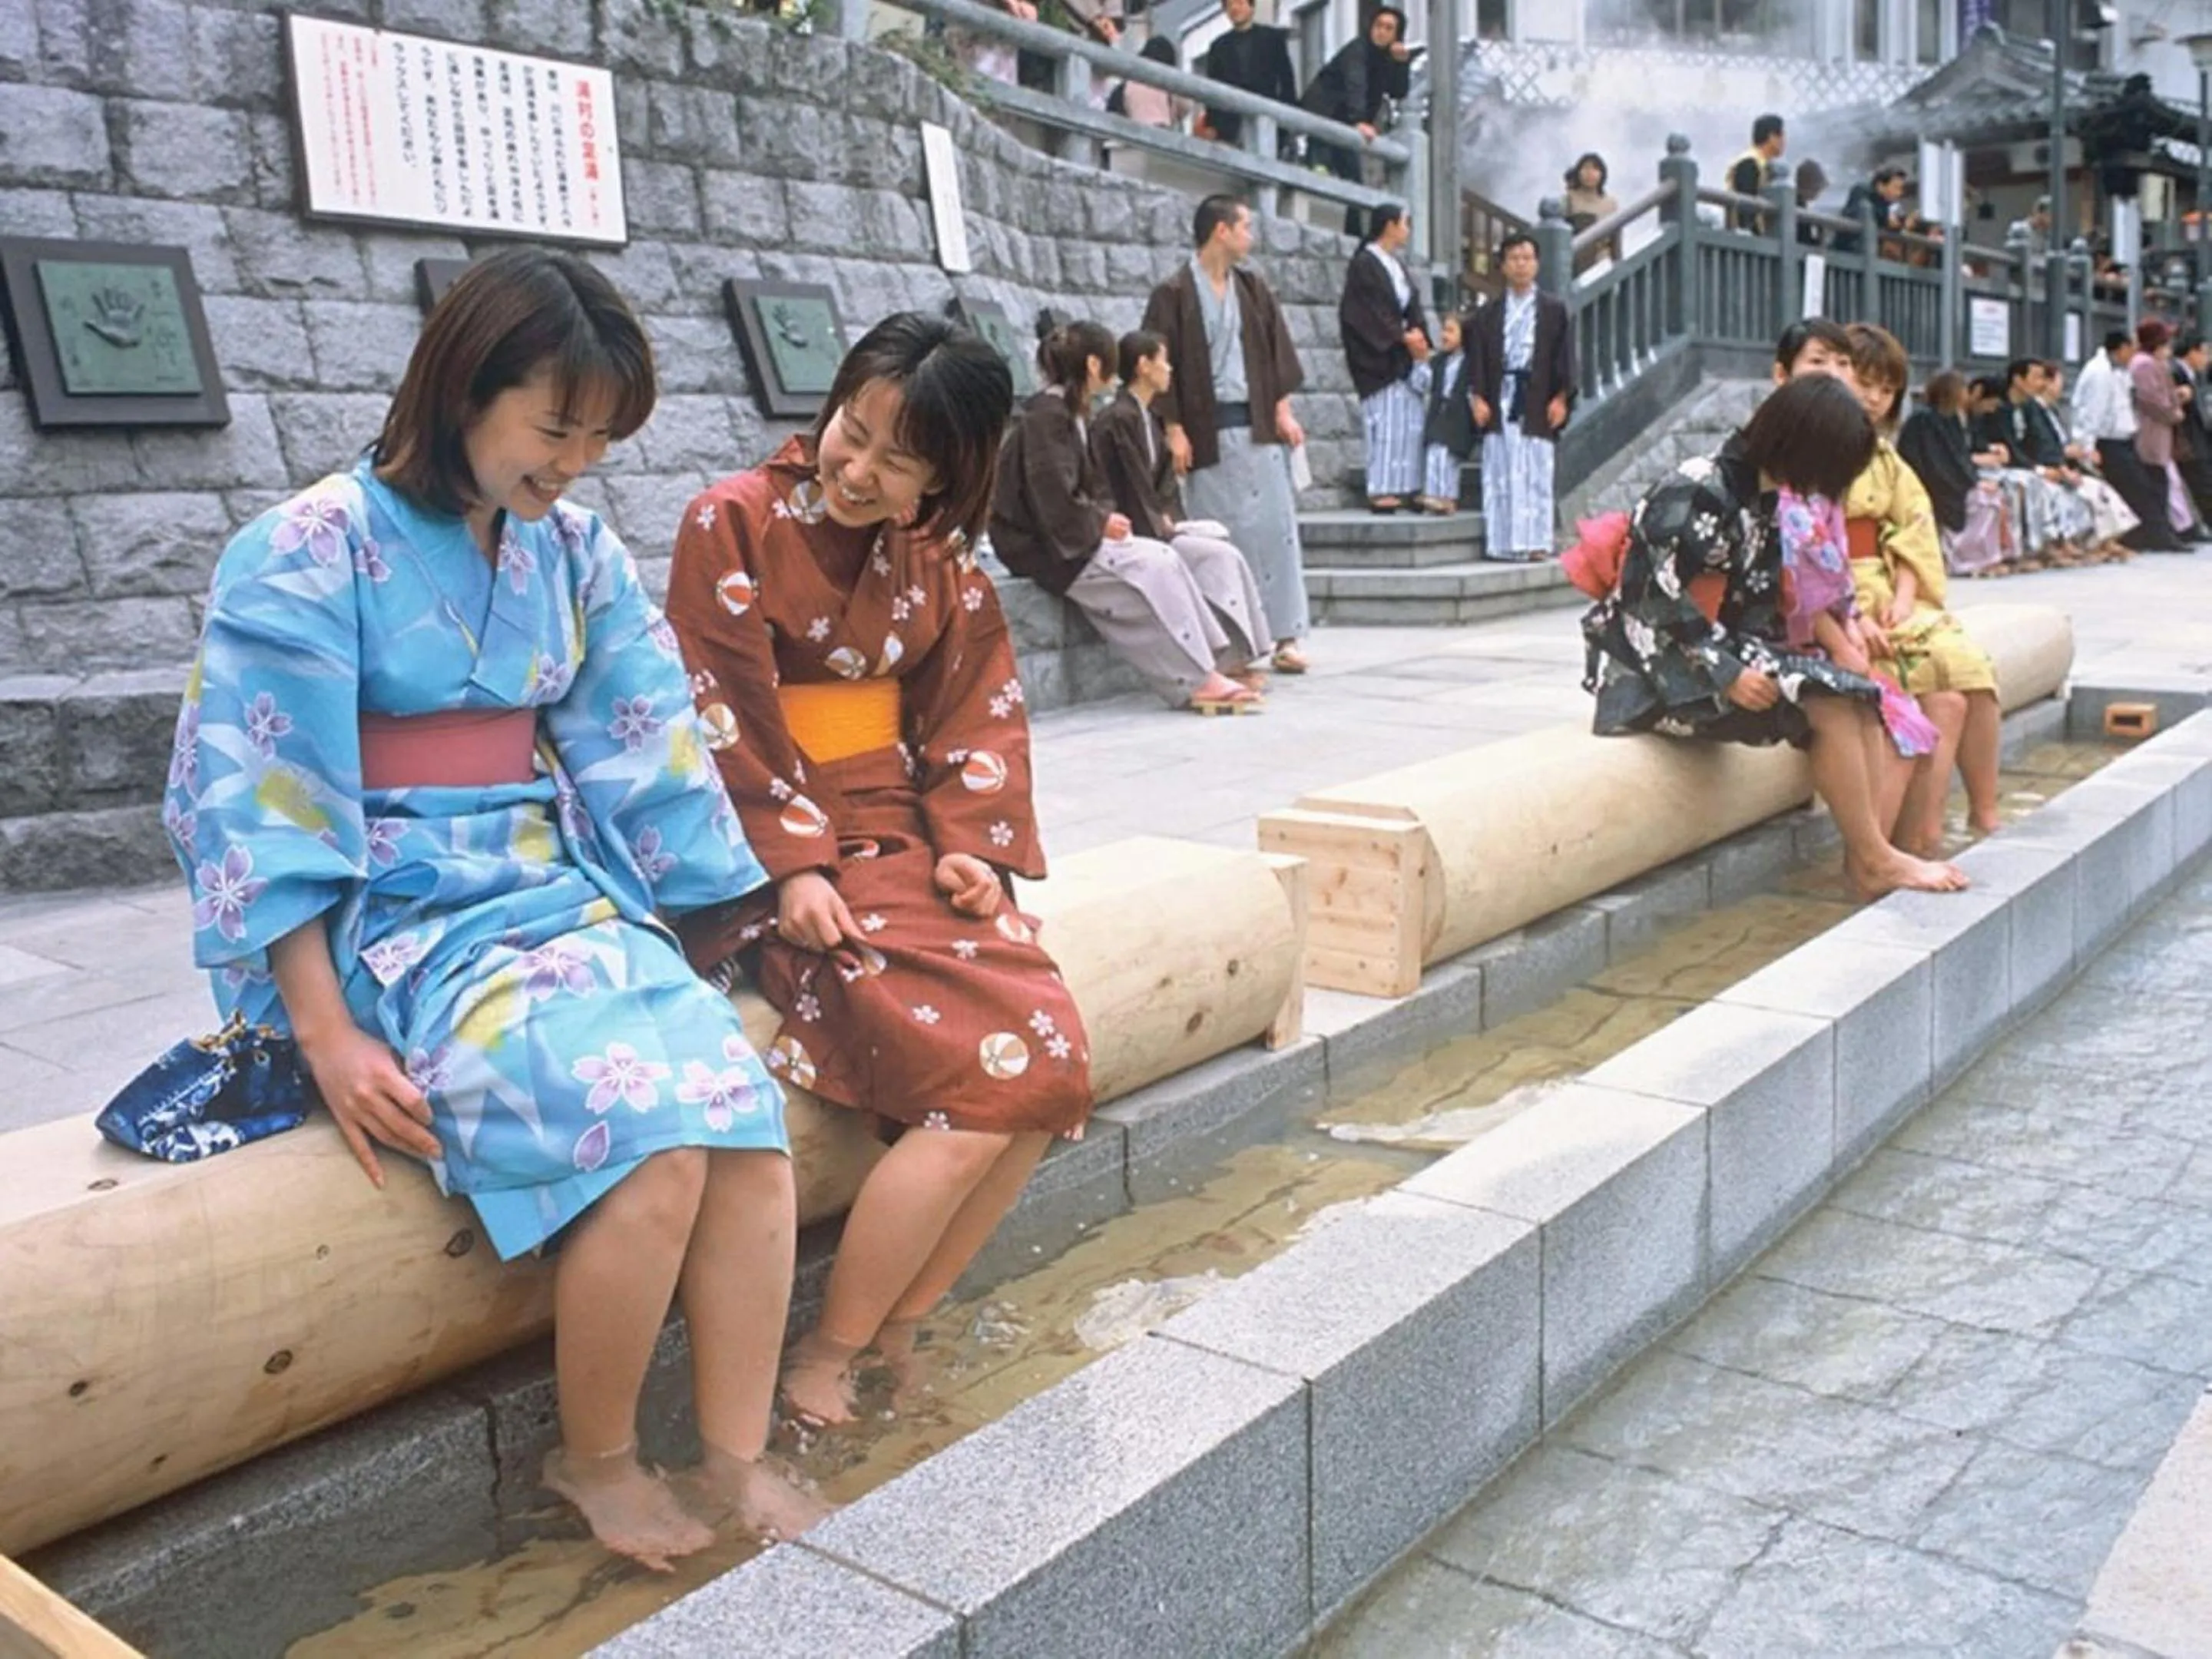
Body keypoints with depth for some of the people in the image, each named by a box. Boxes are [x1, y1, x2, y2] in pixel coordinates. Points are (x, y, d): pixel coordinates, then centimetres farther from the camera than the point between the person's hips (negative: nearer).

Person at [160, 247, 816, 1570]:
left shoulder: (577, 551, 8)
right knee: (650, 1149, -26)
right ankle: (595, 1460, -1)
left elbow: (644, 757, 9)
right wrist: (326, 1035, -15)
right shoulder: (312, 553, -7)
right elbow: (261, 811, -10)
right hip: (396, 918, -5)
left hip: (563, 894, 5)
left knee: (749, 1132, -19)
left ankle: (740, 1463, -5)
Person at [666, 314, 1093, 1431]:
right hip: (779, 865, -6)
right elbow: (726, 721, -10)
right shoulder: (731, 523, -6)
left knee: (1046, 1051, -13)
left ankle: (897, 1337, 1)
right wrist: (791, 867, -19)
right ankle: (822, 1362, -4)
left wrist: (976, 845, -7)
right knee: (976, 1076, -22)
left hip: (903, 838, 6)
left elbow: (978, 709, 9)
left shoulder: (939, 557, 11)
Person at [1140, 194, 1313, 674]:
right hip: (1207, 430, -4)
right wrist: (1174, 429, -11)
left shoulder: (1254, 290, 12)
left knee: (1275, 526, 0)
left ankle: (1285, 636, 5)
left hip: (1258, 424, 4)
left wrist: (1282, 408, 4)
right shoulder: (1174, 295, -4)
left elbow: (1277, 348, 14)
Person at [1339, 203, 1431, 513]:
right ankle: (1381, 491, -5)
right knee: (1386, 420, -9)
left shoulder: (1397, 264, 15)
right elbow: (1372, 311, -16)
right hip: (1378, 356, -8)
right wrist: (1403, 337, -16)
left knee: (1411, 419, 5)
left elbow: (1412, 304, 12)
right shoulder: (1364, 263, -9)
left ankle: (1404, 488, 9)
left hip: (1404, 354, 8)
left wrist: (1418, 333, -6)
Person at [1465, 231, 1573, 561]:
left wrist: (1561, 398, -5)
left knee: (1537, 474, -2)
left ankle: (1536, 542, 1)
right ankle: (1502, 543, 0)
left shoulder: (1554, 310, 8)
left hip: (1537, 404, -1)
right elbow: (1477, 357, 7)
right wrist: (1478, 398, -4)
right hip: (1500, 401, 1)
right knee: (1500, 474, -2)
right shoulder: (1488, 314, 11)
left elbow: (1564, 357, 5)